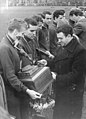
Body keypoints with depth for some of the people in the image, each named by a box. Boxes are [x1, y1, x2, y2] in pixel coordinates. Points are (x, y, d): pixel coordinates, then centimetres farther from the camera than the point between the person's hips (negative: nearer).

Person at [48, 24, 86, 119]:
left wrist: (58, 78, -22)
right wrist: (46, 63, -3)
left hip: (72, 92, -8)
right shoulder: (61, 48, 7)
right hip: (60, 88, 8)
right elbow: (56, 63, 16)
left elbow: (76, 74, -22)